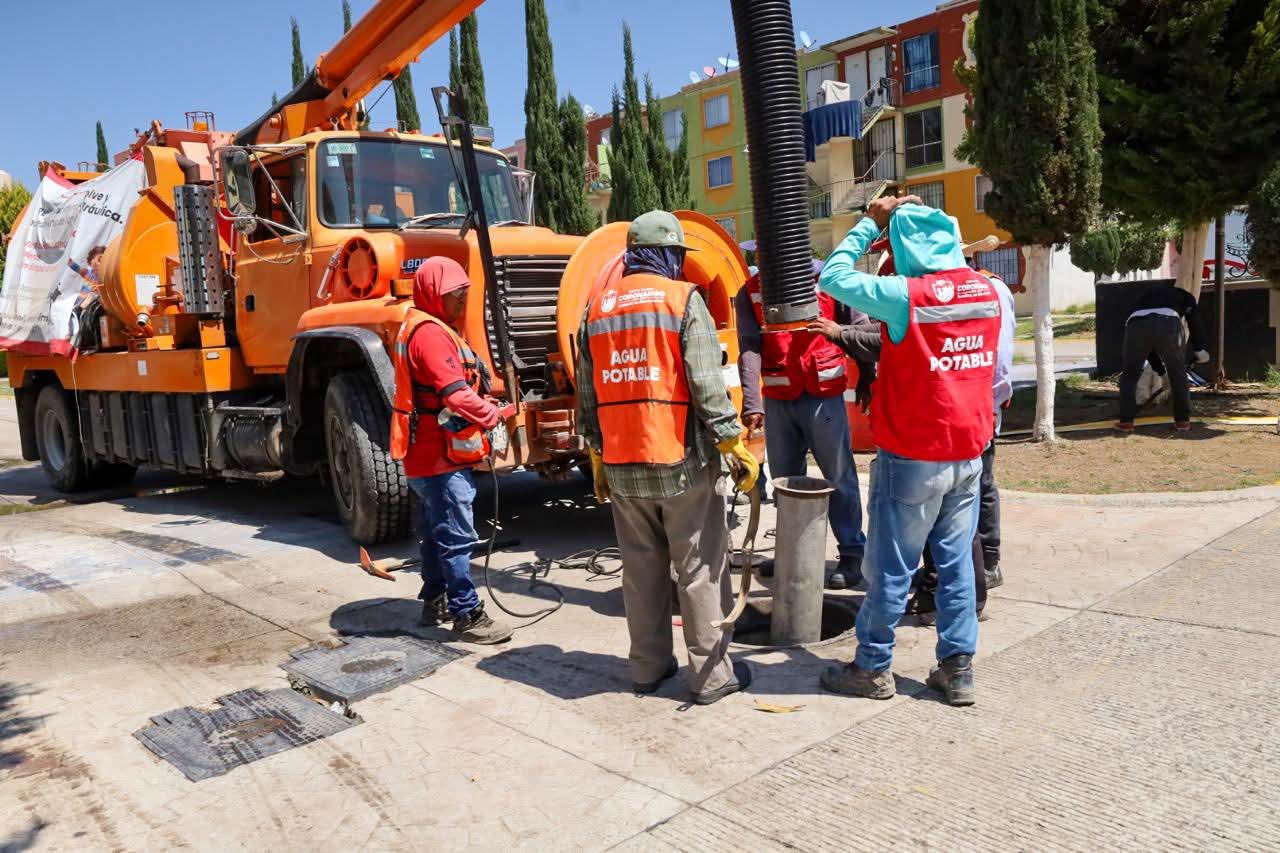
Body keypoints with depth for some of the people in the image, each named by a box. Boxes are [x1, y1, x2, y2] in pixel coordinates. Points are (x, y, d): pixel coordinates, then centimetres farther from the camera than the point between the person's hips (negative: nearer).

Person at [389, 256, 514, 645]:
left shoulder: (424, 328, 17)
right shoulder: (430, 333, -18)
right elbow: (456, 394, -26)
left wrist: (485, 406, 7)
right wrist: (494, 414, -13)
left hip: (430, 454, 11)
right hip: (441, 456, -11)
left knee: (436, 532, 19)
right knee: (456, 537, -7)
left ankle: (435, 601, 30)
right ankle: (467, 616, -1)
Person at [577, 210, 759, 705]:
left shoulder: (598, 308, 10)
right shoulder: (683, 300, -5)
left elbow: (588, 395, 12)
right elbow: (707, 385, -13)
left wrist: (597, 459, 19)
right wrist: (735, 446, -7)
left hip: (622, 466, 5)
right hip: (682, 461, -5)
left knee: (642, 567, 15)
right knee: (700, 569, 5)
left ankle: (647, 667, 24)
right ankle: (712, 674, 13)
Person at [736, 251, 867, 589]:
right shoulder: (750, 293, 2)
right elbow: (749, 349, -8)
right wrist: (751, 403, -17)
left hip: (823, 396, -3)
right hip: (777, 399, 4)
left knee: (839, 476, 2)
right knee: (784, 478, 15)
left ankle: (852, 554, 15)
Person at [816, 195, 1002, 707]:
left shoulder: (905, 295, -16)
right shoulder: (988, 292, 3)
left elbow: (833, 277, -6)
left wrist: (870, 223, 1)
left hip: (912, 457, -6)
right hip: (968, 453, 6)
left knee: (891, 568, 6)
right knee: (957, 563, 13)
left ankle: (873, 668, 18)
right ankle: (958, 669, 21)